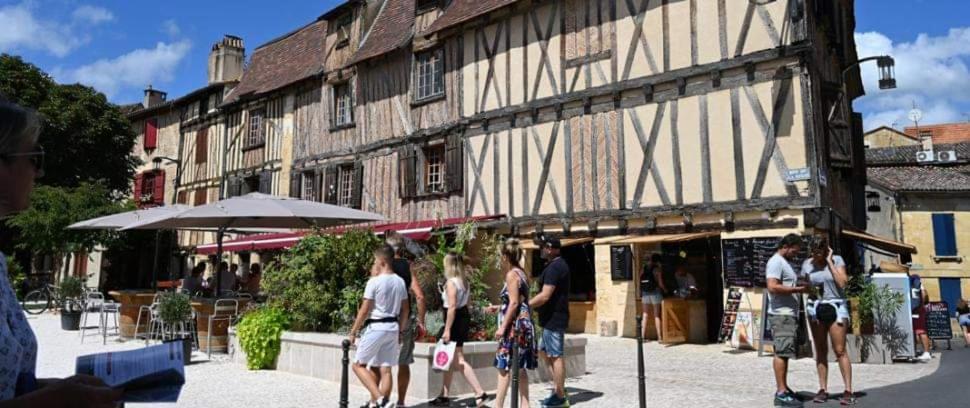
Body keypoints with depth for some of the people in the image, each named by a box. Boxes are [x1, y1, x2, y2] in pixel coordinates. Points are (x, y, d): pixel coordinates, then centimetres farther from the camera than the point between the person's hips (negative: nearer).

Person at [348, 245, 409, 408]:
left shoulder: (374, 281, -12)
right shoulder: (400, 282, 7)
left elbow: (364, 310, -11)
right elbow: (405, 309, 11)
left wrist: (353, 331, -2)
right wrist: (400, 330, 19)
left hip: (376, 327, -6)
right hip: (393, 327, 6)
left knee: (358, 365, 5)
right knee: (385, 369, 8)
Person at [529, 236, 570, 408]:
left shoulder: (554, 267, -19)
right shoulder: (559, 264, 14)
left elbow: (545, 296, -25)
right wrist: (531, 304, 20)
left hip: (553, 319, -10)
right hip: (554, 318, 10)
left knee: (555, 356, -3)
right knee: (546, 352, 17)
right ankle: (558, 389, 24)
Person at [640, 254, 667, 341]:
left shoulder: (644, 268, 9)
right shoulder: (657, 269, -5)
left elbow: (640, 282, 7)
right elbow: (660, 283, -8)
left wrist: (641, 294, 14)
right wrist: (665, 290, 9)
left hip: (645, 293, 4)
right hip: (655, 292, -4)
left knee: (645, 315, 8)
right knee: (657, 315, 1)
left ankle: (643, 336, 6)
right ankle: (659, 337, 0)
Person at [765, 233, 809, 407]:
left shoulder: (785, 263, 22)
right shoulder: (776, 262, -11)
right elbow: (773, 287, -22)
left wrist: (801, 287, 15)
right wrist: (798, 289, -18)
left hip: (789, 314, 10)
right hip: (781, 315, -10)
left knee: (784, 352, 12)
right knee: (782, 352, -11)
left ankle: (784, 388, 18)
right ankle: (781, 393, -11)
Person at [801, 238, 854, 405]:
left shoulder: (836, 260, -3)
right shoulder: (807, 264, 5)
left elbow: (842, 283, -15)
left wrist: (829, 262, -13)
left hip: (835, 307, -3)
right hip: (816, 308, 3)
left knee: (840, 350, -7)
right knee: (820, 351, 6)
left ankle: (848, 391, -3)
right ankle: (823, 389, 11)